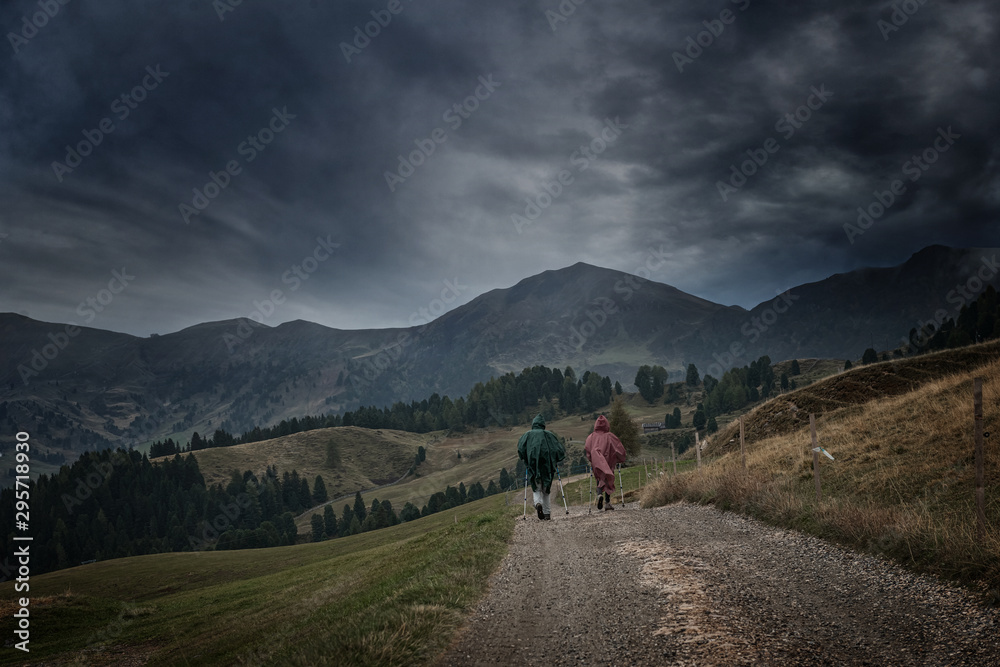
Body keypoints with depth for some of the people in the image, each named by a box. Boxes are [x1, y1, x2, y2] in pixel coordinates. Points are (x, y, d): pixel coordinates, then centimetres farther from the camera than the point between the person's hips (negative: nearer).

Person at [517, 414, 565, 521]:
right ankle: (547, 514, 10)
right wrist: (555, 461, 17)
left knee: (537, 489, 9)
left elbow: (520, 448, -4)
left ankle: (538, 503, -21)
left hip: (533, 465, 0)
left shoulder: (527, 435, 10)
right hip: (547, 466, 0)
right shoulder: (549, 435, 10)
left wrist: (525, 460, 8)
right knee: (547, 490, 12)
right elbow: (561, 449, 5)